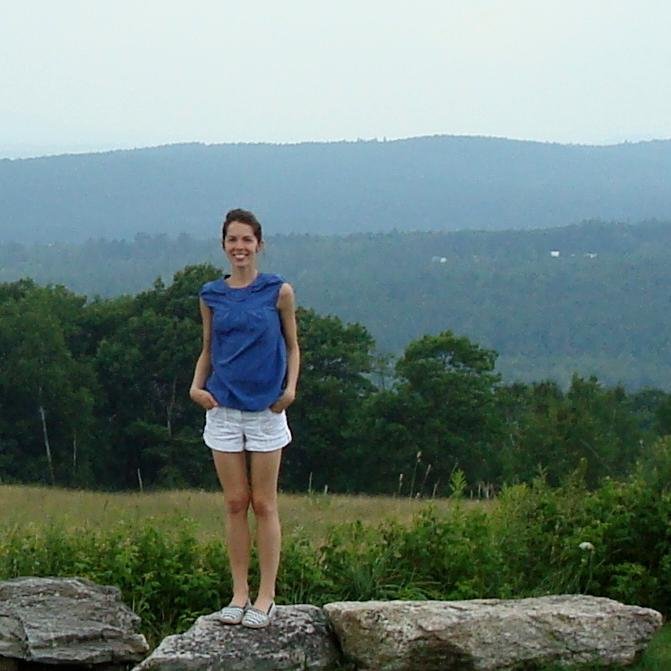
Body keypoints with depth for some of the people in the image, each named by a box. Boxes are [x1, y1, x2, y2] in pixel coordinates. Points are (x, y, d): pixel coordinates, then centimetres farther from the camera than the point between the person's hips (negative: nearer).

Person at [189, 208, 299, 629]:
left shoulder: (278, 291, -2)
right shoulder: (212, 296, 6)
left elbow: (292, 345, 5)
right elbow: (208, 351, 14)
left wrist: (290, 389, -9)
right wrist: (197, 386, -3)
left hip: (266, 409, -2)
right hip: (223, 409, 2)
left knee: (264, 504, 2)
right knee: (235, 503, 6)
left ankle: (266, 596, 6)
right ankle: (239, 593, 12)